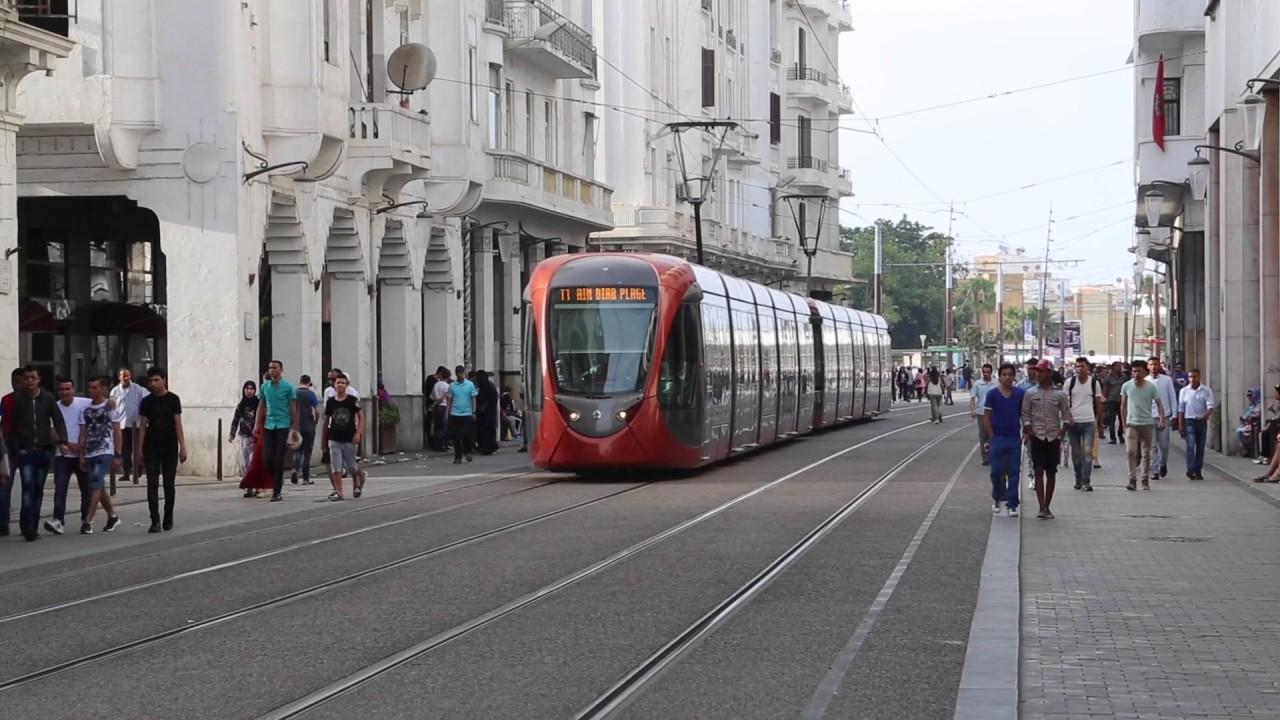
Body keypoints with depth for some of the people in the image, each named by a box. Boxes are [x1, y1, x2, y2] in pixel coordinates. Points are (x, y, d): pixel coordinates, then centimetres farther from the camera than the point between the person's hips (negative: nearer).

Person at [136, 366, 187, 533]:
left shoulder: (173, 399, 0)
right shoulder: (147, 401, 4)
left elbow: (178, 424, -2)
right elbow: (142, 425, 5)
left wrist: (182, 447, -7)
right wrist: (139, 450, 0)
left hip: (170, 448, -1)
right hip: (151, 448, 1)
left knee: (169, 484, 6)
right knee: (152, 484, -6)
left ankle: (168, 518, 22)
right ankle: (155, 521, -7)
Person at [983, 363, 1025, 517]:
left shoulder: (1020, 394, 2)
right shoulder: (992, 394, -2)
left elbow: (1024, 415, 9)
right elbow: (986, 416, -1)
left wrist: (1025, 433, 1)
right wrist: (992, 436, -5)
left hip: (1015, 439, 1)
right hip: (998, 439, -1)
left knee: (1013, 473, 2)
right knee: (996, 471, 2)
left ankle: (1012, 504, 7)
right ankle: (997, 498, 26)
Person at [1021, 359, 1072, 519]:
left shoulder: (1059, 394, 2)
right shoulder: (1030, 394, 3)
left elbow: (1067, 416, 5)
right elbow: (1025, 415, 6)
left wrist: (1062, 431, -8)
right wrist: (1028, 430, -7)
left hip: (1053, 438, 1)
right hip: (1037, 437, -1)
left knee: (1051, 473, 6)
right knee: (1039, 471, -10)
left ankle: (1047, 507, 15)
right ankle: (1042, 507, -15)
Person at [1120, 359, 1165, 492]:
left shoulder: (1151, 387, -4)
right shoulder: (1127, 386, -1)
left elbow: (1159, 403, -2)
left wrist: (1162, 418, -16)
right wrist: (1124, 422, 9)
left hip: (1147, 424, 0)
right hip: (1131, 424, 0)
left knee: (1146, 453, 6)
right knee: (1131, 451, -12)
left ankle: (1145, 481, 16)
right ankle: (1132, 480, -9)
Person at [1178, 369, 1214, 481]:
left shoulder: (1206, 391, 1)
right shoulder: (1184, 391, 5)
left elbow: (1210, 406, -7)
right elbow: (1181, 409, 8)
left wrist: (1207, 414, -29)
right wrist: (1180, 425, 4)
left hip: (1202, 421, 1)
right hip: (1189, 421, -1)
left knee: (1200, 447, 5)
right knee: (1190, 445, -14)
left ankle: (1198, 471, 12)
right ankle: (1190, 470, -22)